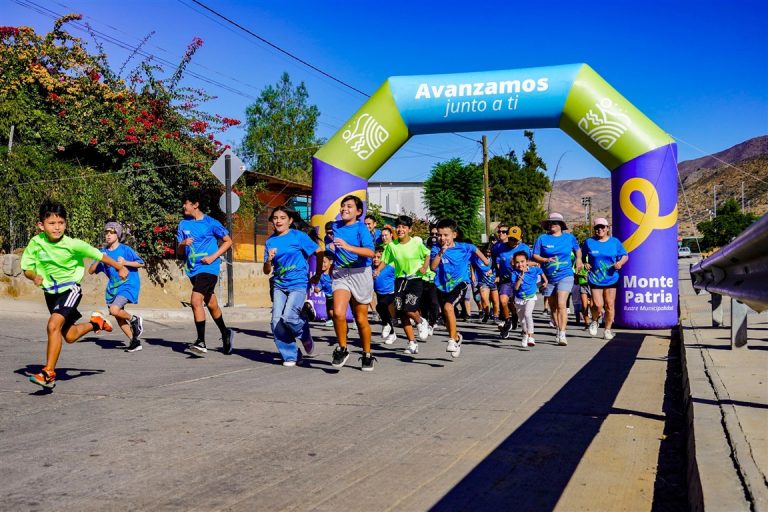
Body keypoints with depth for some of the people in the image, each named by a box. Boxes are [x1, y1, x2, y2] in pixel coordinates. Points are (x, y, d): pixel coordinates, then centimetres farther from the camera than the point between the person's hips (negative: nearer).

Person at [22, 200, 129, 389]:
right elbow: (27, 268, 0)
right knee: (69, 336, 14)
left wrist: (119, 267, 3)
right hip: (50, 292, 5)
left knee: (53, 325, -26)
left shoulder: (73, 244, -21)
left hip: (70, 289, -5)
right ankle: (95, 322, 45)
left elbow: (98, 255, -8)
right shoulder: (35, 243, -11)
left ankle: (48, 373, -19)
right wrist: (34, 276, -23)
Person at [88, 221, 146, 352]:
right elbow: (91, 271, 5)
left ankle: (134, 319, 3)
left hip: (128, 285, -6)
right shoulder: (103, 252, 7)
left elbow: (141, 264, -6)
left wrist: (125, 262, -19)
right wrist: (99, 260, -12)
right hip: (113, 287, 6)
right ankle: (135, 341, 19)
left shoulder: (125, 249, -7)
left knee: (114, 310, -25)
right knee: (118, 316, 7)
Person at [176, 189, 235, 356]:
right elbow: (179, 252, 10)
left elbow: (228, 241, 0)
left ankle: (201, 342, -18)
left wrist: (213, 257, -11)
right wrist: (183, 244, -13)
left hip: (208, 268, -6)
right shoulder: (183, 224, 8)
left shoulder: (211, 223, -7)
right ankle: (226, 334, 35)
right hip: (193, 270, 6)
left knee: (196, 301, -21)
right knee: (211, 305, 17)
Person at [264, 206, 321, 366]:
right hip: (280, 285, 5)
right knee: (276, 321, -8)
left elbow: (319, 252, 2)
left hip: (298, 284, -5)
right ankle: (290, 356, 8)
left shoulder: (299, 236, -3)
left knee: (288, 317, -22)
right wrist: (269, 260, -11)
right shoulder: (270, 241, 9)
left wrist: (318, 275, 4)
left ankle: (305, 336, 11)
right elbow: (267, 271, 10)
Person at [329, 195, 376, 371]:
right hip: (340, 274, 3)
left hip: (360, 274, -3)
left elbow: (370, 252, -24)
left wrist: (348, 247, -33)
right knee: (338, 312, -21)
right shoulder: (335, 227, 9)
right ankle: (342, 349, -2)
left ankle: (367, 355, 26)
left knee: (361, 319, 6)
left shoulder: (361, 228, -7)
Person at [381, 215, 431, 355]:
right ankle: (412, 342, 13)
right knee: (401, 313, 1)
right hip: (400, 279, 4)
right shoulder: (392, 245, 0)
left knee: (409, 309, -19)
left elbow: (427, 254, 8)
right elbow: (385, 261, 8)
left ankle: (421, 322, 17)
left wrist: (424, 267, -7)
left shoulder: (416, 243, -7)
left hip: (416, 279, -4)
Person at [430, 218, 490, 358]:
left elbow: (474, 249, 12)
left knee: (448, 306, -32)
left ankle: (452, 340, -25)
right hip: (442, 286, 3)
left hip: (460, 283, -3)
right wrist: (441, 252, -28)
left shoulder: (463, 247, -7)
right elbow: (433, 267, -20)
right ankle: (457, 337, 45)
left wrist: (485, 260, 19)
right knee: (447, 321, 13)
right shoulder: (436, 249, -6)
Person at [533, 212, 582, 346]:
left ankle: (562, 335, -20)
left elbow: (577, 250, 25)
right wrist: (545, 260, -18)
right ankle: (558, 331, 29)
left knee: (561, 305, -18)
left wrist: (579, 260, 10)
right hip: (548, 278, 2)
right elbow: (534, 256, -2)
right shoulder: (542, 238, 2)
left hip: (565, 276, -2)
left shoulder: (569, 238, 5)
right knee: (553, 308, 11)